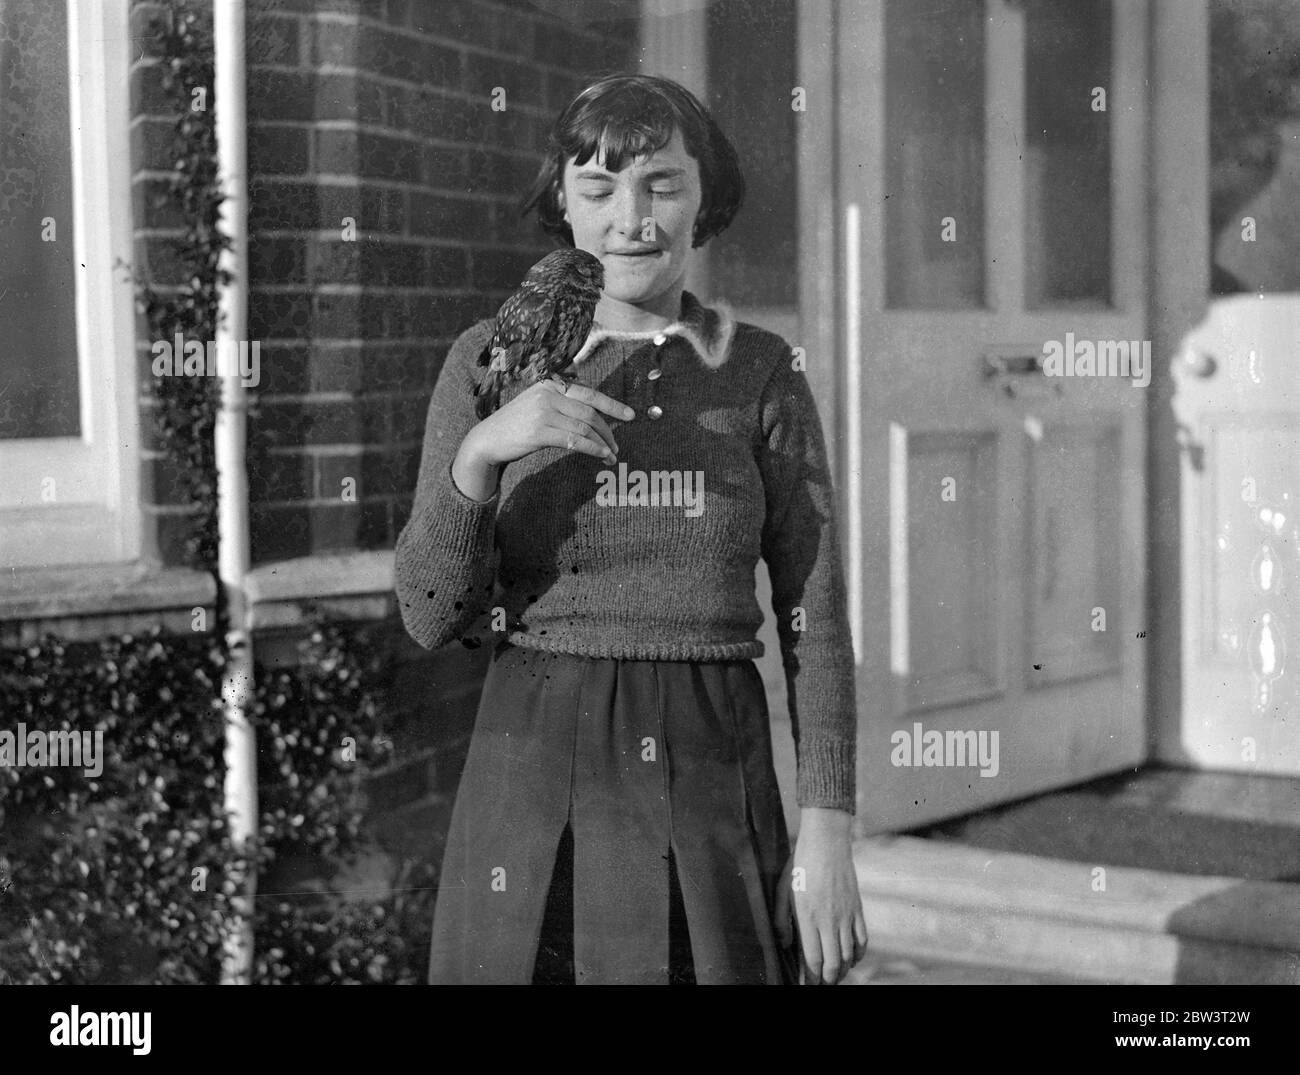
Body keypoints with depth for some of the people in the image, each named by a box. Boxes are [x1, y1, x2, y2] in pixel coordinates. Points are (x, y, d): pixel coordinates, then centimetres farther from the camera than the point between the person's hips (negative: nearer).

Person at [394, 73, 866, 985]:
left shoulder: (763, 374, 3)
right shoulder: (490, 360, 1)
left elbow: (816, 620, 2)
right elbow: (431, 616, -3)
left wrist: (827, 839, -6)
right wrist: (478, 451, -19)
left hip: (711, 785, 1)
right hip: (535, 780, 0)